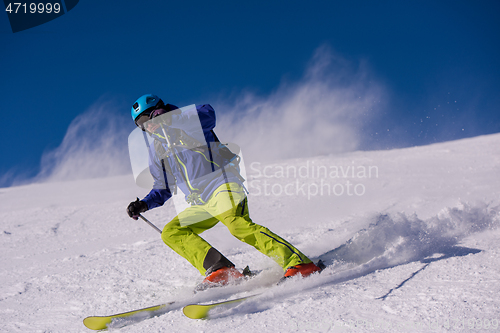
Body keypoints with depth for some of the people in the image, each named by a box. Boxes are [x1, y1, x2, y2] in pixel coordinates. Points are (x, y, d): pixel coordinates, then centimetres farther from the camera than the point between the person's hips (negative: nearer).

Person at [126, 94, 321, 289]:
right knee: (170, 232, -8)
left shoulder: (188, 120, 3)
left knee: (237, 224, -33)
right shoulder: (156, 149, 21)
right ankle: (219, 270, -22)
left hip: (222, 184, -8)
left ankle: (298, 264, -35)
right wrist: (144, 204, 13)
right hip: (201, 205, 8)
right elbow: (163, 189, 29)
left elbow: (208, 115, -22)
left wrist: (167, 120, -24)